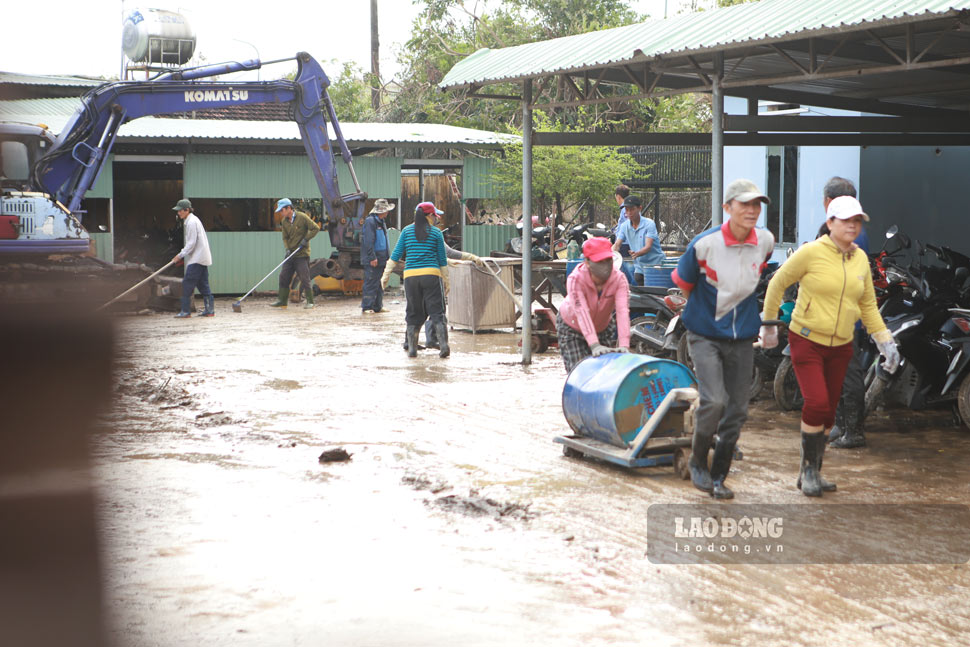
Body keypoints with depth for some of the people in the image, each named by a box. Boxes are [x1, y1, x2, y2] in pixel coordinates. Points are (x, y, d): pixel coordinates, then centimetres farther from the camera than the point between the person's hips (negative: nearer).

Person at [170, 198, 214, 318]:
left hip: (197, 258, -10)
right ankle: (209, 310, 11)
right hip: (202, 258, 10)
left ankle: (185, 311, -7)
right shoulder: (192, 220, 17)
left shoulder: (191, 222, -14)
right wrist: (183, 255, 16)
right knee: (202, 283, 10)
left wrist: (180, 255, -11)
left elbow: (192, 243, -17)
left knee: (187, 283, -8)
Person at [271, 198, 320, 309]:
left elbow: (315, 228, -9)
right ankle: (282, 301, 11)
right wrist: (287, 249, -6)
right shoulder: (284, 221, 8)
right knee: (283, 276, 3)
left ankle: (310, 301, 2)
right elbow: (285, 237, 10)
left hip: (302, 254, -6)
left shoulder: (302, 217, -10)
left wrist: (306, 239, -16)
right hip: (290, 254, 6)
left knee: (304, 278, -6)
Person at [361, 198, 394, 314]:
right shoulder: (370, 221, -14)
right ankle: (366, 307, -2)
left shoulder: (381, 222, 17)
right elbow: (368, 241, -20)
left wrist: (387, 256, 19)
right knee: (371, 284, -7)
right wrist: (372, 257, -22)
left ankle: (377, 306, 20)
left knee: (379, 284, 13)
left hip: (381, 259, 10)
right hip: (372, 261, -10)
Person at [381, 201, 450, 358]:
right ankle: (443, 344, -12)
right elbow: (442, 260, 7)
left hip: (411, 276, 2)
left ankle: (412, 348, 8)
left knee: (414, 314, 11)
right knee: (436, 312, 1)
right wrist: (446, 281, 15)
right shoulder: (436, 233, 4)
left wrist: (386, 274, 11)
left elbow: (395, 255, 5)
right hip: (431, 275, -2)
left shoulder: (407, 231, 7)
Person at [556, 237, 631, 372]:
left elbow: (623, 311, -38)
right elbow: (582, 313, -43)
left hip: (604, 326, 3)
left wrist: (624, 346, -51)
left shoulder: (619, 279, -26)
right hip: (571, 327, -3)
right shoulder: (575, 279, -33)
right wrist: (595, 345, -55)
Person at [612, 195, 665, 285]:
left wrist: (636, 254, -43)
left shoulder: (649, 224, -13)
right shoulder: (624, 226, 4)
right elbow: (617, 244, 0)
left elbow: (648, 247, -23)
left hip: (655, 264, -5)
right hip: (639, 268, 5)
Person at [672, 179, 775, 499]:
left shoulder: (765, 241, -4)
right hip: (705, 335, -4)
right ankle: (697, 461, 7)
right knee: (714, 401, -19)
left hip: (742, 337, 4)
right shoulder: (705, 244, -17)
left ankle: (718, 477, 21)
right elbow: (683, 283, 0)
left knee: (737, 410, 5)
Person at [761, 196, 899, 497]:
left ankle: (812, 473, 24)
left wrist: (885, 342, 7)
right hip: (807, 340, -5)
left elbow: (868, 305, 13)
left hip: (840, 346, 5)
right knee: (817, 402, -18)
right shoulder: (811, 252, -14)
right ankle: (808, 468, 1)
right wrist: (769, 326, 1)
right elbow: (777, 283, -3)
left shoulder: (860, 259, 3)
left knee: (828, 411, 9)